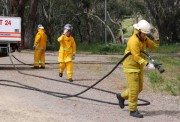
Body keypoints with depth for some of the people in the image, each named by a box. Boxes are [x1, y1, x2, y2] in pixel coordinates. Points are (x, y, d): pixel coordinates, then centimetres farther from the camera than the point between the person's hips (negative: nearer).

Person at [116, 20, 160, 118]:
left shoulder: (144, 39, 4)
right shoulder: (133, 41, -24)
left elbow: (154, 46, 5)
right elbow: (136, 57, -28)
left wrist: (156, 38, -10)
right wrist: (147, 64, -33)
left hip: (139, 67, 9)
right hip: (131, 67, -9)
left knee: (139, 88, 14)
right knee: (134, 89, -6)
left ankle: (122, 96, 34)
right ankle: (133, 110, 3)